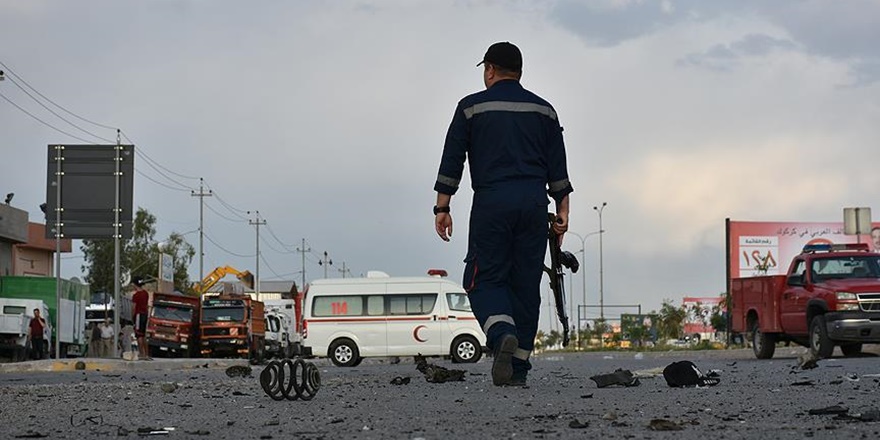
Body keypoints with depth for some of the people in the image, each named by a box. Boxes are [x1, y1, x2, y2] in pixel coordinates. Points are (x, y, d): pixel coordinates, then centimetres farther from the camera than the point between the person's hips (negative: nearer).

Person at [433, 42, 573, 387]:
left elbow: (451, 160, 2)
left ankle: (502, 335, -28)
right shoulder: (543, 110, 15)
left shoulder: (472, 107, 6)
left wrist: (442, 208, 4)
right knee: (526, 284, 7)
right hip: (534, 203, 3)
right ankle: (518, 368, 6)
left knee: (484, 280, 1)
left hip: (491, 203, -3)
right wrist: (562, 212, 13)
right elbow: (558, 167, 11)